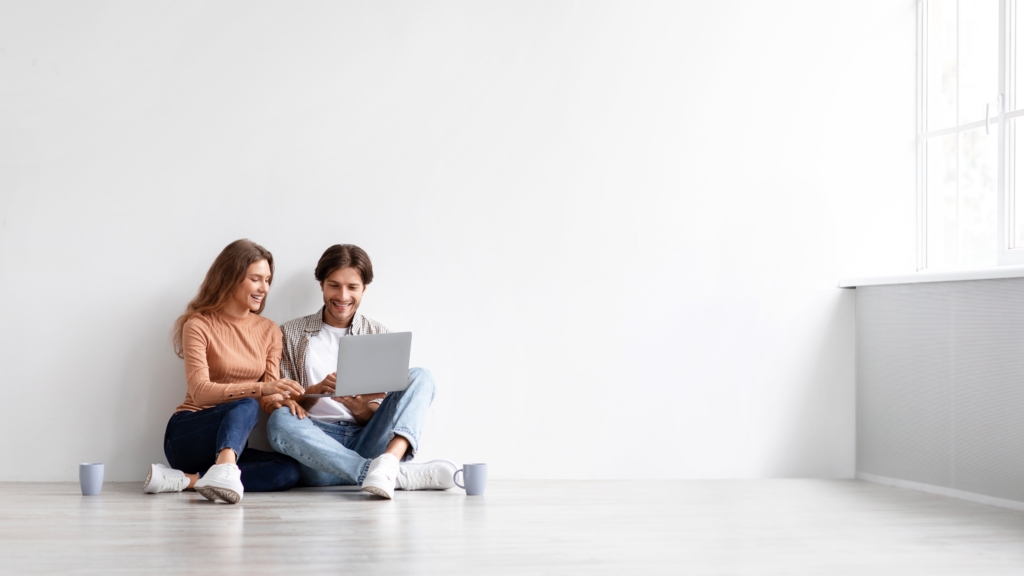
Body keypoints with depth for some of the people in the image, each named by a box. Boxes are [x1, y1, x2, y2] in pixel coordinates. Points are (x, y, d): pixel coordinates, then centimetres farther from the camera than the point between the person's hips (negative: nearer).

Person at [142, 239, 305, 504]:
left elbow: (268, 398, 2)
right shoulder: (199, 325, -6)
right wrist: (260, 388, -34)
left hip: (229, 444, 5)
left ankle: (184, 479, -31)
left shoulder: (269, 331, 9)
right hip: (188, 436, -5)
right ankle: (224, 472, -62)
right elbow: (200, 391, -20)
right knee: (246, 406, -35)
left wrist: (281, 399, -24)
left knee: (289, 469, -26)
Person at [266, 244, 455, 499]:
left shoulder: (380, 336, 15)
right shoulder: (291, 334, 12)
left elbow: (383, 414, 11)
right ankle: (400, 475, -42)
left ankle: (388, 461, -46)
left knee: (419, 377, -16)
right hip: (318, 445, -1)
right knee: (280, 421, -34)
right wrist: (316, 391, -15)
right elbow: (280, 404, 6)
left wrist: (362, 409, -13)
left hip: (367, 443, 2)